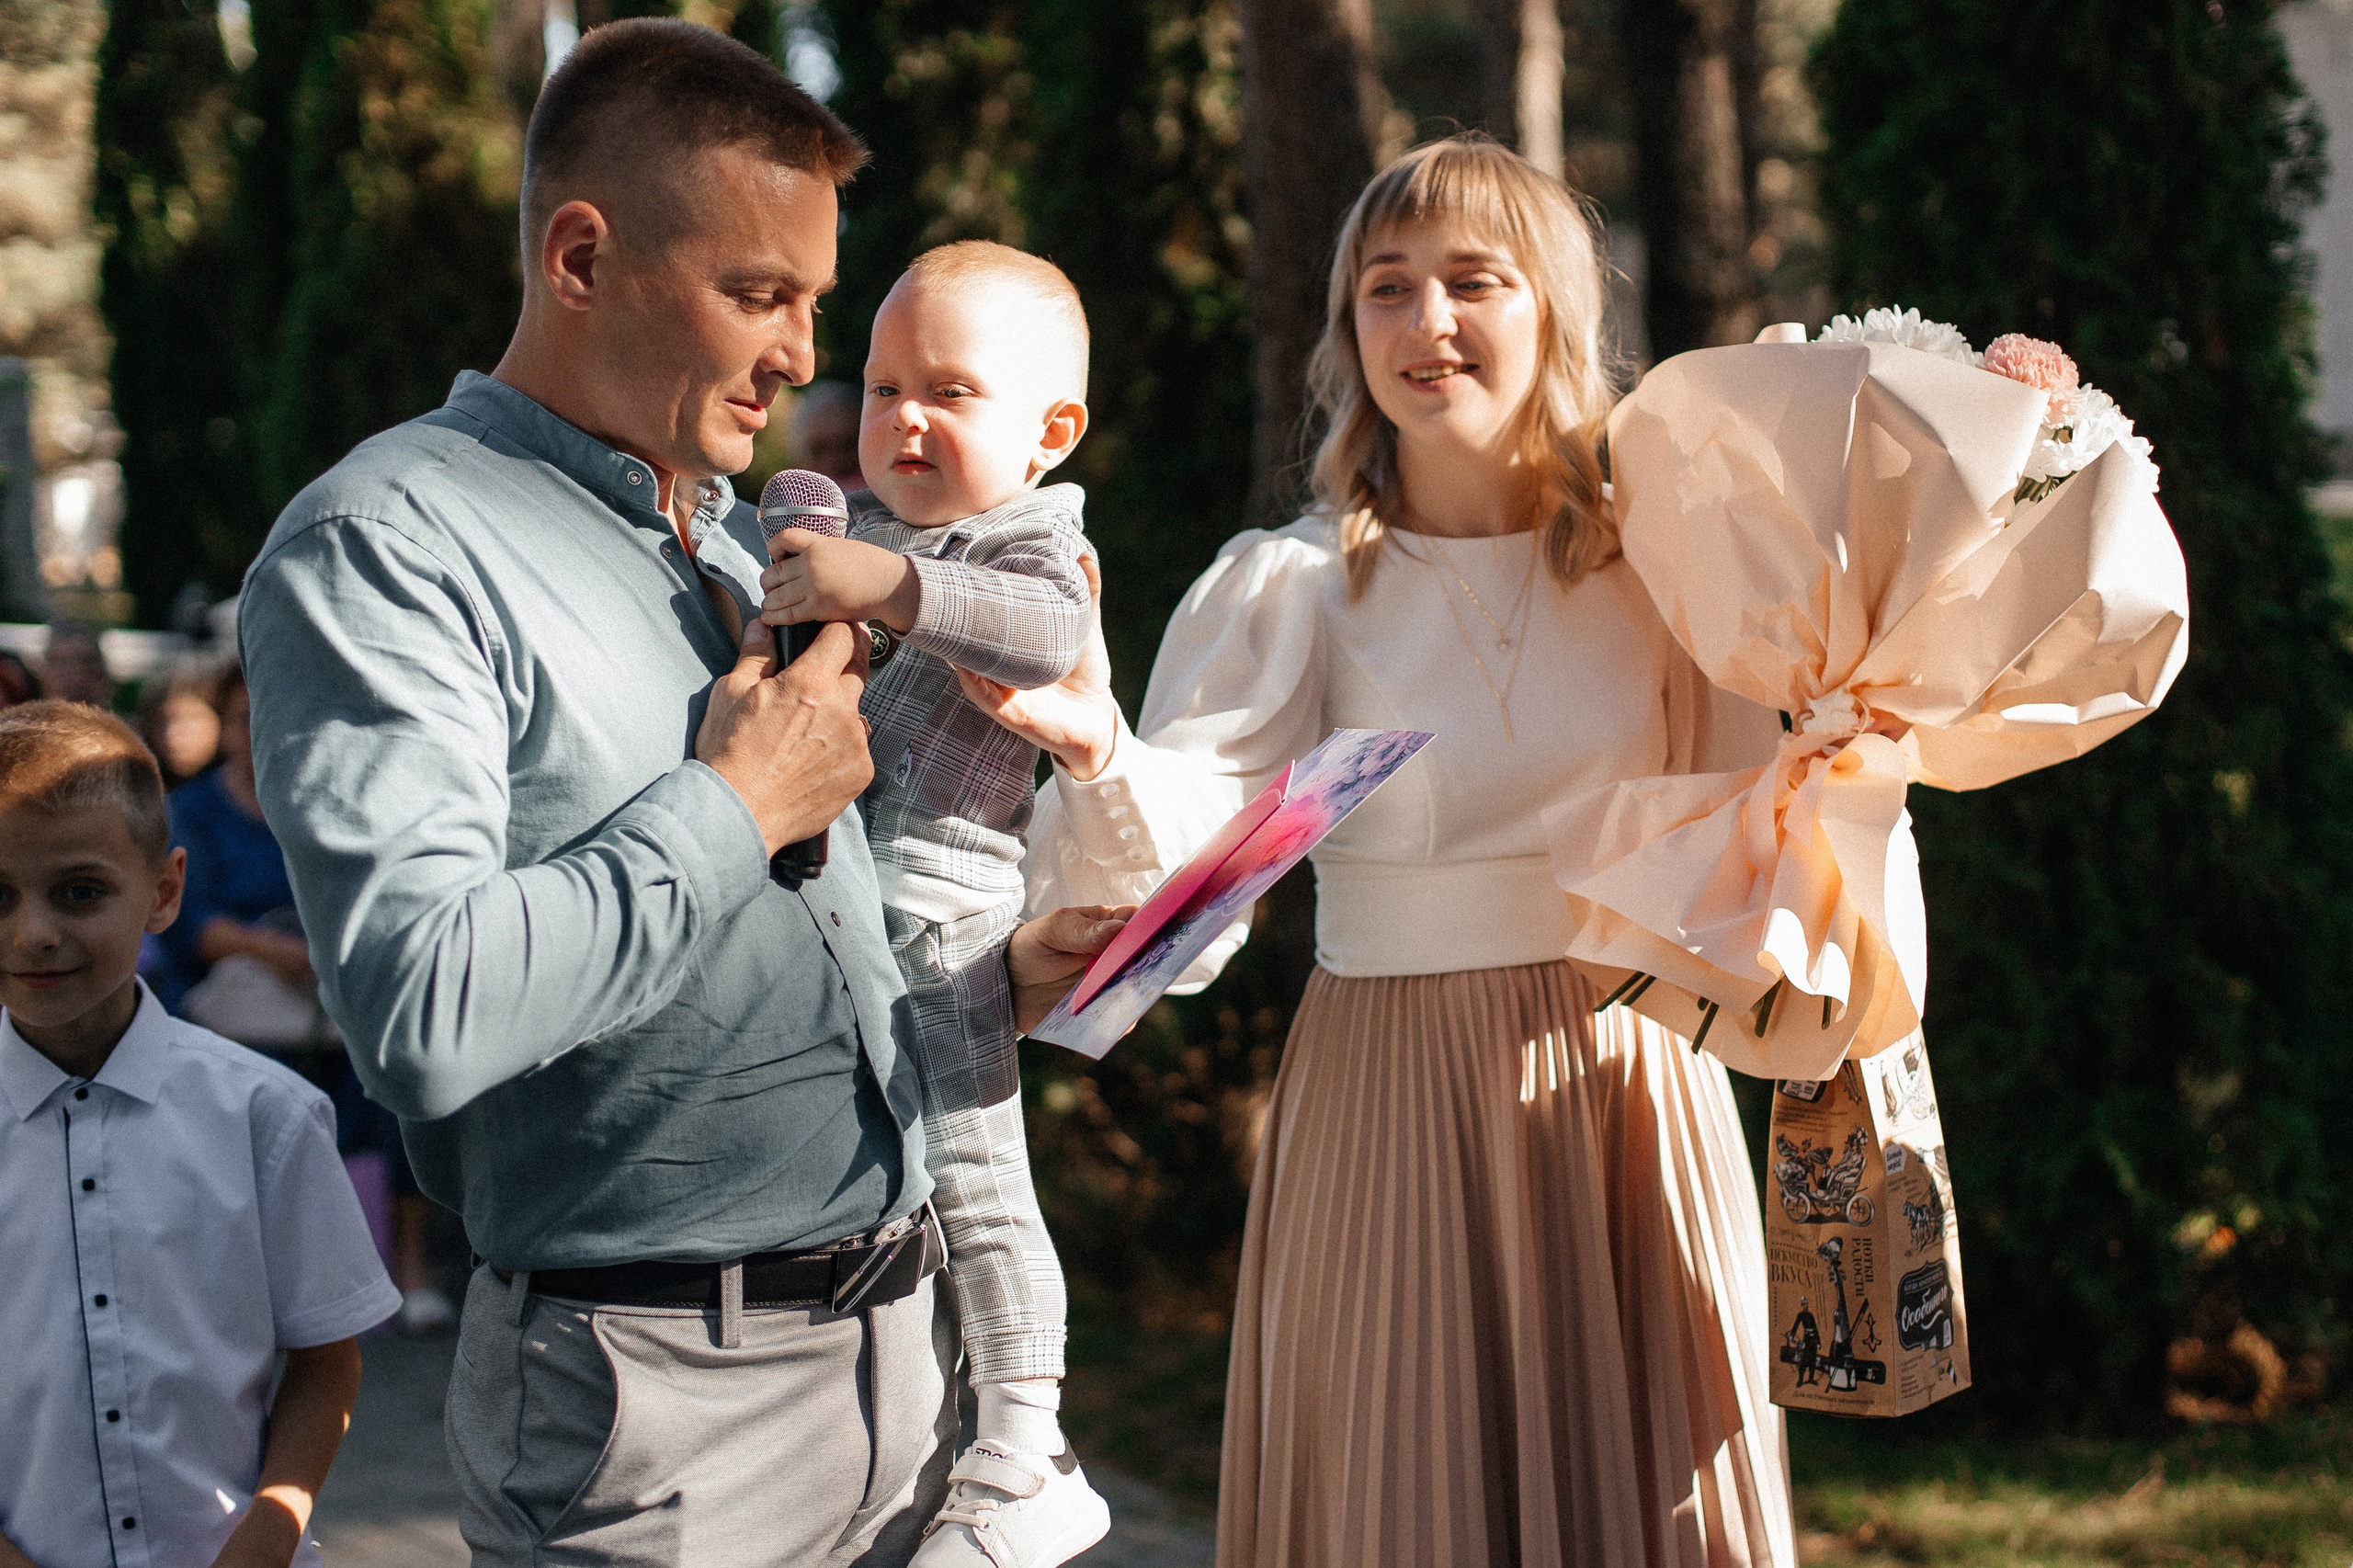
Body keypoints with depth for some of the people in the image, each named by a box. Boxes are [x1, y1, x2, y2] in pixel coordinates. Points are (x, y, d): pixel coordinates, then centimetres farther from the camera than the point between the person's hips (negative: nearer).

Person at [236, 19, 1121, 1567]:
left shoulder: (747, 540, 15)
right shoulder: (381, 552, -12)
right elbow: (426, 1012, -26)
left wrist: (999, 977, 4)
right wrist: (736, 806, -15)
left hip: (903, 1338, 8)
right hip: (664, 1402, -7)